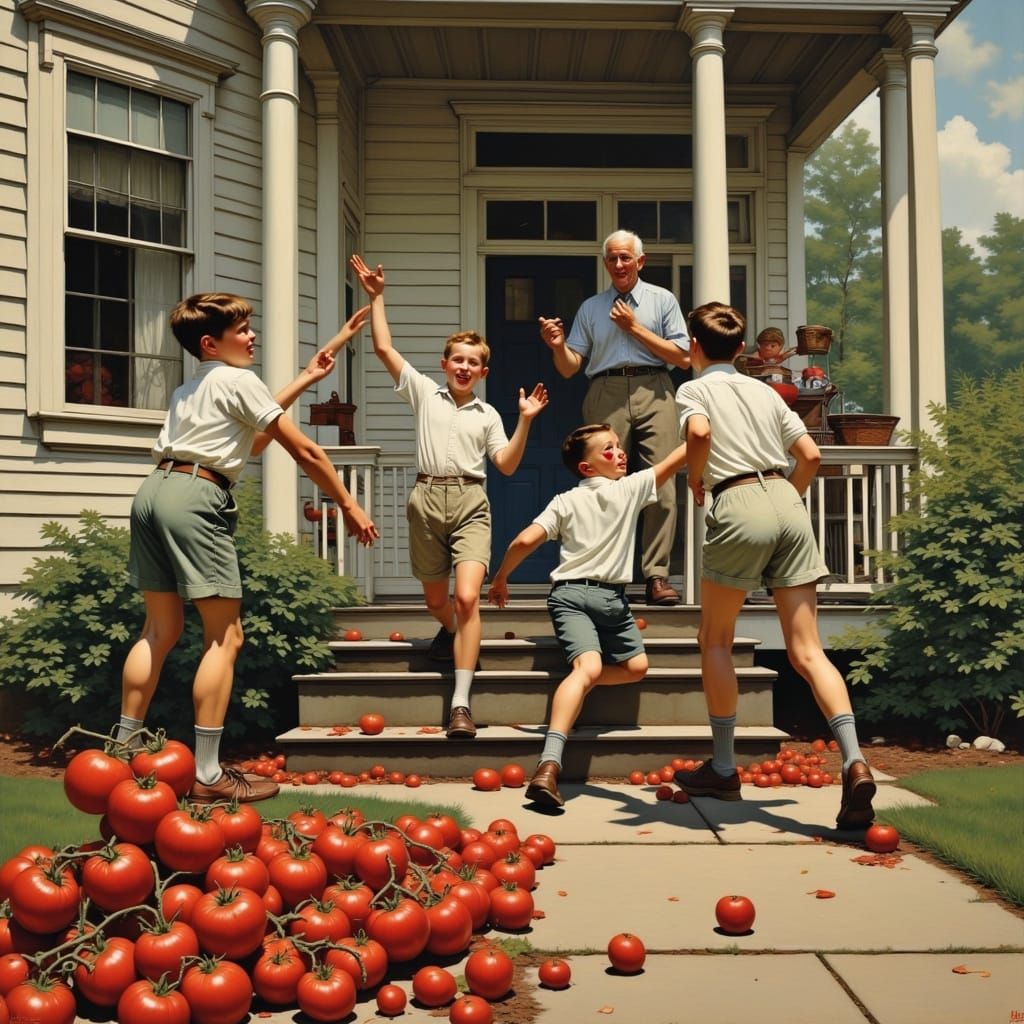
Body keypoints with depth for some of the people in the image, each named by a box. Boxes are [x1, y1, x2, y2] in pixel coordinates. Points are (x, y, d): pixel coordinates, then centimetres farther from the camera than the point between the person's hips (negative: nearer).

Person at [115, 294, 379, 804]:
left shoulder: (192, 389, 27)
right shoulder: (239, 380, 1)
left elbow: (252, 434, 36)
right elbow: (304, 451, 1)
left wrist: (303, 381, 40)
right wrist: (348, 504, 9)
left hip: (153, 491, 9)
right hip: (196, 497, -9)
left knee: (161, 629, 15)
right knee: (224, 635, -6)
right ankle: (207, 775, -7)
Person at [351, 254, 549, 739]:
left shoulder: (487, 414, 13)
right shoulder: (423, 391, 11)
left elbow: (507, 465, 6)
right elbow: (383, 348, 7)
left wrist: (524, 421, -3)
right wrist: (376, 298, 7)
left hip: (470, 502, -1)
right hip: (428, 498, 1)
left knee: (467, 597, -19)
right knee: (435, 599, 12)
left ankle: (460, 704, -20)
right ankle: (451, 632, 53)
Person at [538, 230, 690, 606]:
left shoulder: (662, 300, 15)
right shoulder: (591, 308, 20)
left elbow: (683, 357, 5)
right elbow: (570, 368, 13)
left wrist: (635, 328, 1)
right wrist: (558, 346, -9)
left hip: (653, 393, -1)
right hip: (605, 395, 1)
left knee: (661, 486, -11)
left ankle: (656, 576, -10)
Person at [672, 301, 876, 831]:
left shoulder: (694, 389, 8)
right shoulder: (765, 391, 22)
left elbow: (699, 432, -15)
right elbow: (810, 455, 14)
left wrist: (694, 478, 2)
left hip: (738, 507, -4)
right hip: (786, 502, 4)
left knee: (715, 639, 14)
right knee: (806, 650, 1)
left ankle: (723, 769, 18)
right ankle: (854, 761, -18)